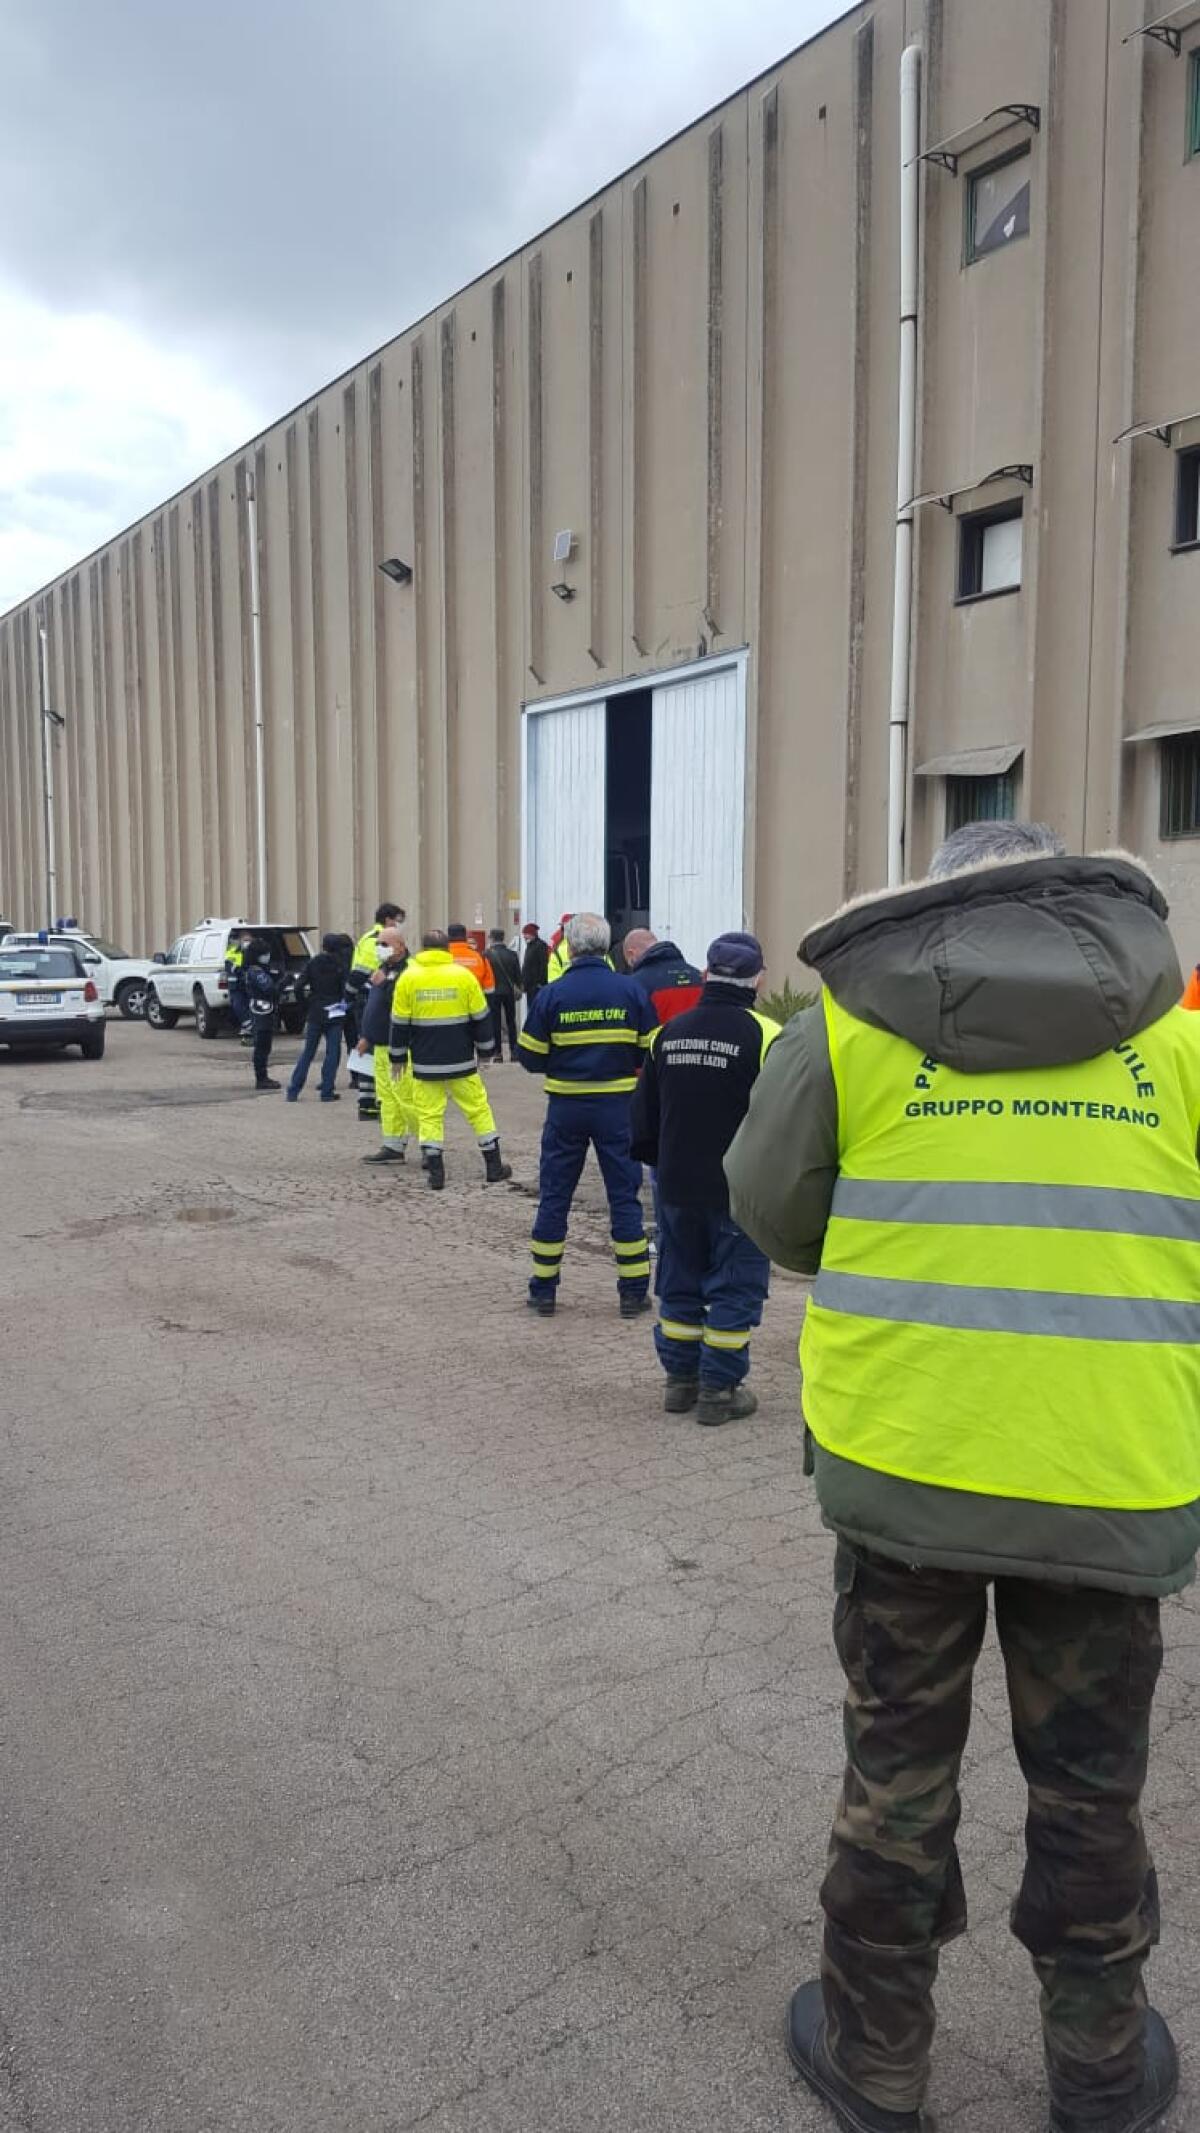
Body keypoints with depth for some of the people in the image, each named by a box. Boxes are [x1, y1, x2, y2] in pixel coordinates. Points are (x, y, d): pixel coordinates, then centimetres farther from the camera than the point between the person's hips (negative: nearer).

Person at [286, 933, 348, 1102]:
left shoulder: (312, 963, 0)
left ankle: (293, 1091, 8)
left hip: (315, 1014, 3)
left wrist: (305, 1008, 5)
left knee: (307, 1053, 10)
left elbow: (299, 987, -5)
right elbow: (345, 990, -10)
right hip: (334, 1014, -3)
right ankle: (327, 1092, 1)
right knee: (332, 1053, 4)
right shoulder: (340, 966, -5)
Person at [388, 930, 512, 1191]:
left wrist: (398, 1057, 12)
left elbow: (399, 1022, 1)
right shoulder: (463, 975, -2)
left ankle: (435, 1172, 4)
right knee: (478, 1109, 10)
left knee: (429, 1115, 7)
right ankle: (494, 1168, 14)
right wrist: (485, 1051, 14)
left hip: (425, 1064, 0)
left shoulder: (408, 978, -1)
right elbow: (481, 1018, 2)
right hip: (461, 1061, 0)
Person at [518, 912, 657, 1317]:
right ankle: (633, 1291, 11)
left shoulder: (551, 995, -7)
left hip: (566, 1107, 0)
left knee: (554, 1196, 11)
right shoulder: (632, 991, -5)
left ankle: (543, 1290, 17)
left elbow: (531, 1058, -4)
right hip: (618, 1106, 0)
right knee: (624, 1196, 8)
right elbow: (651, 1054, -1)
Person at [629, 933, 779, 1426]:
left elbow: (643, 1123, 10)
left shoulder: (668, 1034, 2)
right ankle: (719, 1389, 11)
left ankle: (680, 1379, 24)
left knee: (679, 1284, 16)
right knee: (735, 1291, 7)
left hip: (677, 1190, 5)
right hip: (741, 1194, -5)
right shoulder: (764, 1037, -15)